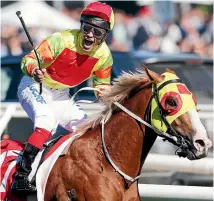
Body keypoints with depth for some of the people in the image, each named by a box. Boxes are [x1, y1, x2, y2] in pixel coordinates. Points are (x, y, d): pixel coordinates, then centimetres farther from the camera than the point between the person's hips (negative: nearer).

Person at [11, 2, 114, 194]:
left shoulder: (104, 56, -11)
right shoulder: (62, 40, -28)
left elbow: (102, 85, 7)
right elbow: (28, 59, -27)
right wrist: (33, 70, -49)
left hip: (60, 96, 7)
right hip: (34, 87, -7)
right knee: (47, 122, -31)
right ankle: (20, 176, -34)